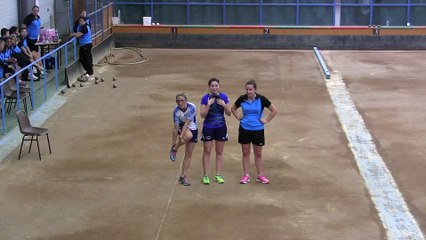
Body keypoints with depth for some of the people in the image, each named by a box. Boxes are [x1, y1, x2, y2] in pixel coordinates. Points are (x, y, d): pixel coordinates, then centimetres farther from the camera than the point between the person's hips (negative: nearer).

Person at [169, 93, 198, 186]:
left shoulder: (192, 107, -27)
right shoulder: (176, 111, -22)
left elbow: (187, 123, -30)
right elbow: (176, 127, -18)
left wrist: (181, 136, -36)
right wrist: (174, 142, -16)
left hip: (193, 128, 1)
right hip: (182, 127, -1)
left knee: (188, 155, 1)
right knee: (189, 136, -37)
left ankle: (183, 176, 10)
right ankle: (174, 149, -11)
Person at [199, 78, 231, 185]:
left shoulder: (224, 97, -2)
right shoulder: (205, 98, -8)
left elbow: (229, 113, 1)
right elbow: (202, 115, -12)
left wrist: (224, 105, -16)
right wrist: (208, 105, -24)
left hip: (221, 127, 2)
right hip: (208, 128, -2)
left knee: (219, 152, 9)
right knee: (207, 152, 3)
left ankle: (218, 175, 19)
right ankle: (205, 176, 10)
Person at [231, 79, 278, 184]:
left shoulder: (261, 99, -11)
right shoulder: (242, 99, -6)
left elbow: (274, 110, -3)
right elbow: (233, 108, 14)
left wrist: (266, 120, -6)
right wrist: (238, 117, 2)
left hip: (258, 130, -1)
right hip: (244, 129, 1)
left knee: (258, 154, 7)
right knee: (245, 153, 8)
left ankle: (260, 175, 18)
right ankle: (246, 175, 17)